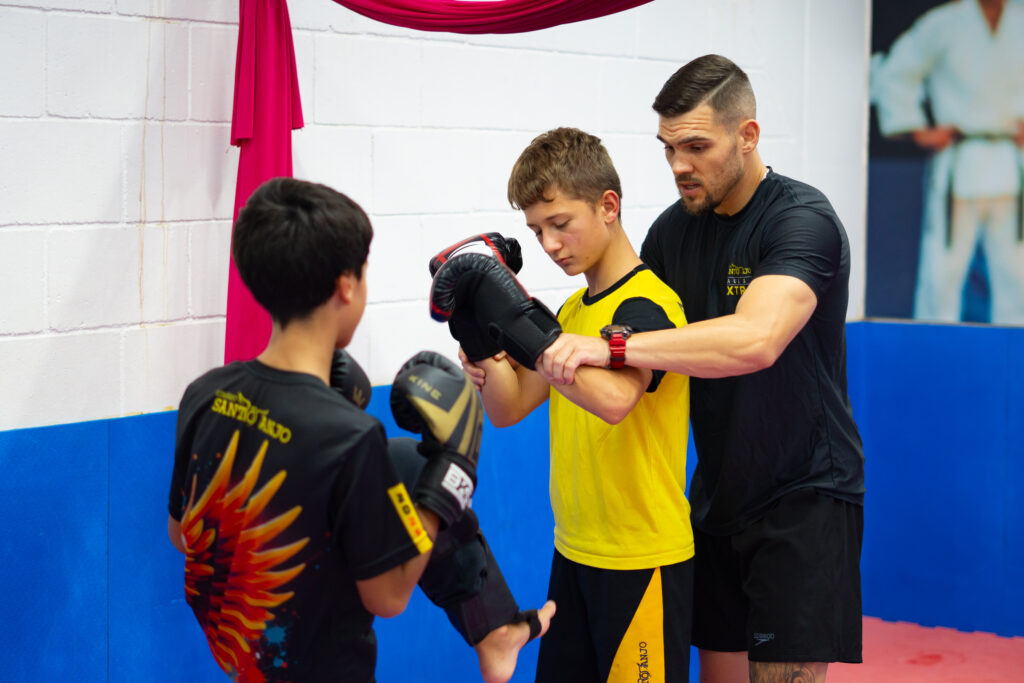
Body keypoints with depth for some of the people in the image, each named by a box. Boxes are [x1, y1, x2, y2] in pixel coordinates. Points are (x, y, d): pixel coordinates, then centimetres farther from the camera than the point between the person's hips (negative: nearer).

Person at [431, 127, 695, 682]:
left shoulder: (646, 305, -16)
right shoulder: (573, 310, 11)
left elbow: (613, 399, -36)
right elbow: (509, 409, 11)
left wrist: (517, 322, -33)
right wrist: (483, 339, -5)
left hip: (642, 562, -8)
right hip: (574, 553, 8)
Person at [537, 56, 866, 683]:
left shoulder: (802, 220, -18)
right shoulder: (675, 228, 6)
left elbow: (755, 341, -35)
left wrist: (610, 346, -39)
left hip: (805, 495, -7)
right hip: (718, 493, 7)